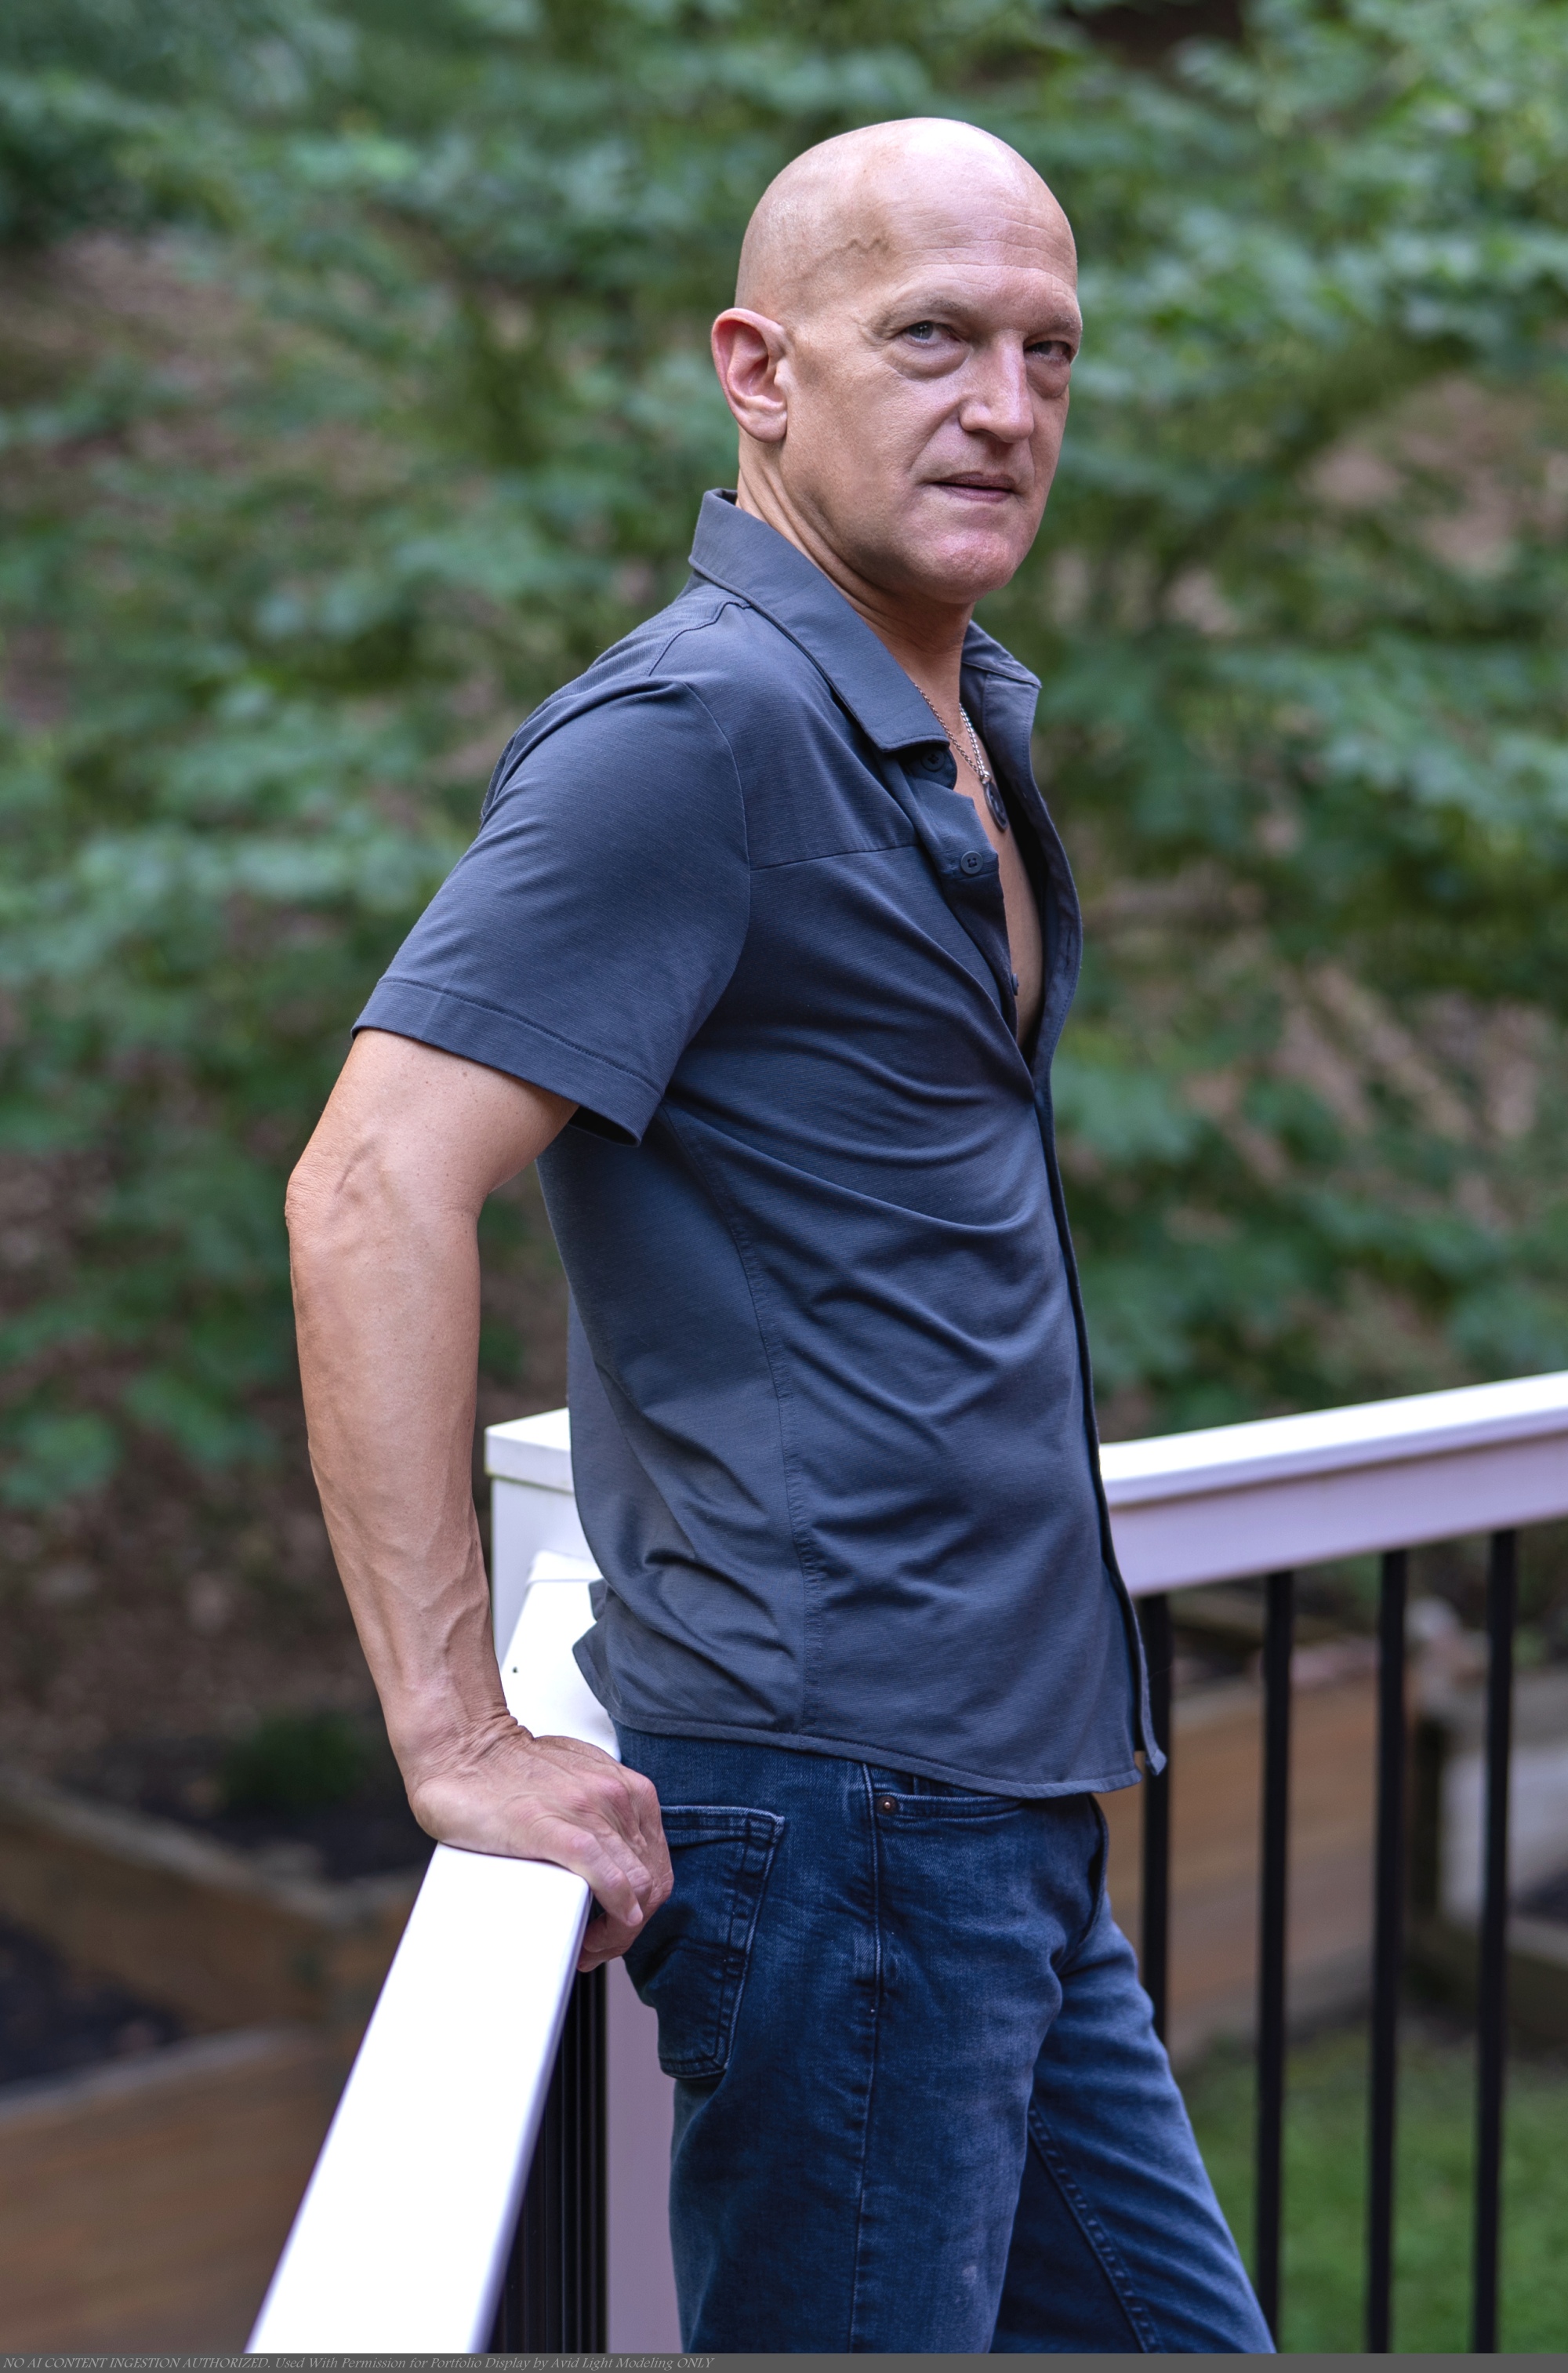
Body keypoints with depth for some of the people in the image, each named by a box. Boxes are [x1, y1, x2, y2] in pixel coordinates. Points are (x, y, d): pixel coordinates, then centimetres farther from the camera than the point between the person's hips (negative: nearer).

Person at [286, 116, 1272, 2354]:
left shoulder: (974, 720, 14)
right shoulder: (698, 723, -16)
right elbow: (373, 1191, -25)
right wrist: (457, 1735, -25)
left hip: (1006, 1792, 10)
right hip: (835, 1792, -9)